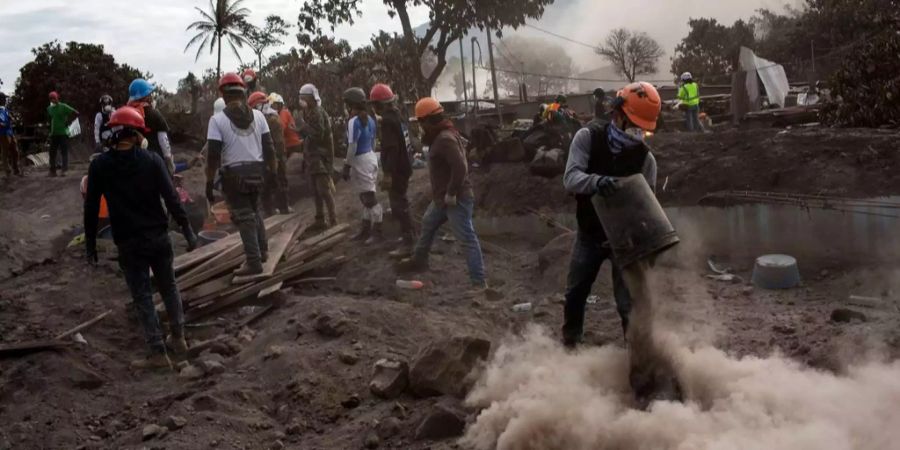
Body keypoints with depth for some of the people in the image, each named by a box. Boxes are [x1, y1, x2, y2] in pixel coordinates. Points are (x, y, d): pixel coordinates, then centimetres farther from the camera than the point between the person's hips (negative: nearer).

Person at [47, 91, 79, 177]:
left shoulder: (63, 107, -6)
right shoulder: (49, 108, 11)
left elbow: (76, 113, -10)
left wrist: (68, 121, -11)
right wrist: (50, 128, 16)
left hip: (63, 133, -5)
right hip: (53, 133, 6)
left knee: (64, 152, -6)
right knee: (52, 152, 5)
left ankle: (64, 170, -6)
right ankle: (53, 170, 11)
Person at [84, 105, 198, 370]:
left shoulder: (99, 165, -5)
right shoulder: (152, 160, -7)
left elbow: (91, 209, -3)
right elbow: (171, 199, -10)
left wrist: (90, 245, 5)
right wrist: (187, 231, -3)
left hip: (128, 243, -1)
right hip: (159, 237, 1)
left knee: (142, 296, 6)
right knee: (169, 288, 18)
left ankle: (158, 353, 5)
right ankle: (178, 339, 28)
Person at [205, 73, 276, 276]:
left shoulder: (217, 120, -10)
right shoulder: (258, 115, 1)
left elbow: (213, 155, -13)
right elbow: (269, 147, 4)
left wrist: (209, 182, -5)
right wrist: (273, 171, 14)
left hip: (234, 173, -4)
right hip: (257, 170, 4)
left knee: (244, 216, 3)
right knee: (254, 210, 24)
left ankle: (254, 261, 3)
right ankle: (262, 250, 28)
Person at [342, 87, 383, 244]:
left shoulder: (354, 121, -19)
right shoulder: (369, 119, 8)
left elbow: (352, 147, -20)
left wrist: (346, 166, -13)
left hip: (360, 161, -9)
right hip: (371, 158, 9)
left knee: (369, 198, -4)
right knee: (366, 197, 16)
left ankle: (378, 232, 1)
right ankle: (366, 229, 25)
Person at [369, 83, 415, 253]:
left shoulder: (388, 121, -20)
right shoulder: (397, 116, 11)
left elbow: (391, 149, -26)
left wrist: (388, 173, -26)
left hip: (397, 170, -10)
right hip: (404, 166, 10)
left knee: (398, 206, -6)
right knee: (401, 203, 22)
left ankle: (407, 243, -4)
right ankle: (408, 235, 34)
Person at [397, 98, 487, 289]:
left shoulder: (445, 139, -22)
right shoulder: (440, 135, 11)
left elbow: (460, 167, -31)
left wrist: (452, 193, -24)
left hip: (456, 199, -11)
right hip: (442, 197, 11)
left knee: (467, 239, -7)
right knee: (428, 224, 27)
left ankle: (479, 281, -4)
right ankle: (419, 260, 46)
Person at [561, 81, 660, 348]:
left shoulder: (645, 158, -13)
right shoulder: (588, 137, -14)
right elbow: (570, 178, -25)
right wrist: (596, 181, -47)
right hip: (589, 234, 2)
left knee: (628, 301, -2)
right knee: (575, 292, 17)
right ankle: (570, 342, 40)